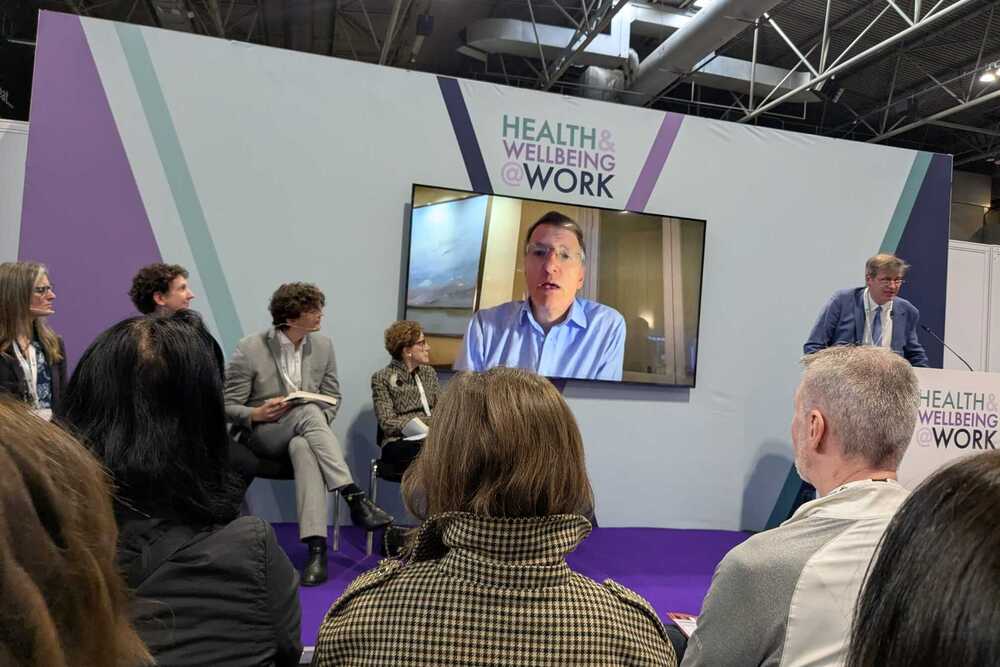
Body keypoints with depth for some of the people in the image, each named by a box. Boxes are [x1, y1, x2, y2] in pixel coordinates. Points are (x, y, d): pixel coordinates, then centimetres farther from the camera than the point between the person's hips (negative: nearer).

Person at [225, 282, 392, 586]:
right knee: (307, 410, -36)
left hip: (303, 435, 3)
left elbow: (333, 398, 11)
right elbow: (227, 406, -5)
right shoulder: (250, 348, -8)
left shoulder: (323, 345, 3)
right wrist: (257, 414, -26)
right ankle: (355, 497, -41)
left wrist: (317, 424, -11)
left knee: (303, 448, -38)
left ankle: (317, 547, -48)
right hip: (263, 436, -2)